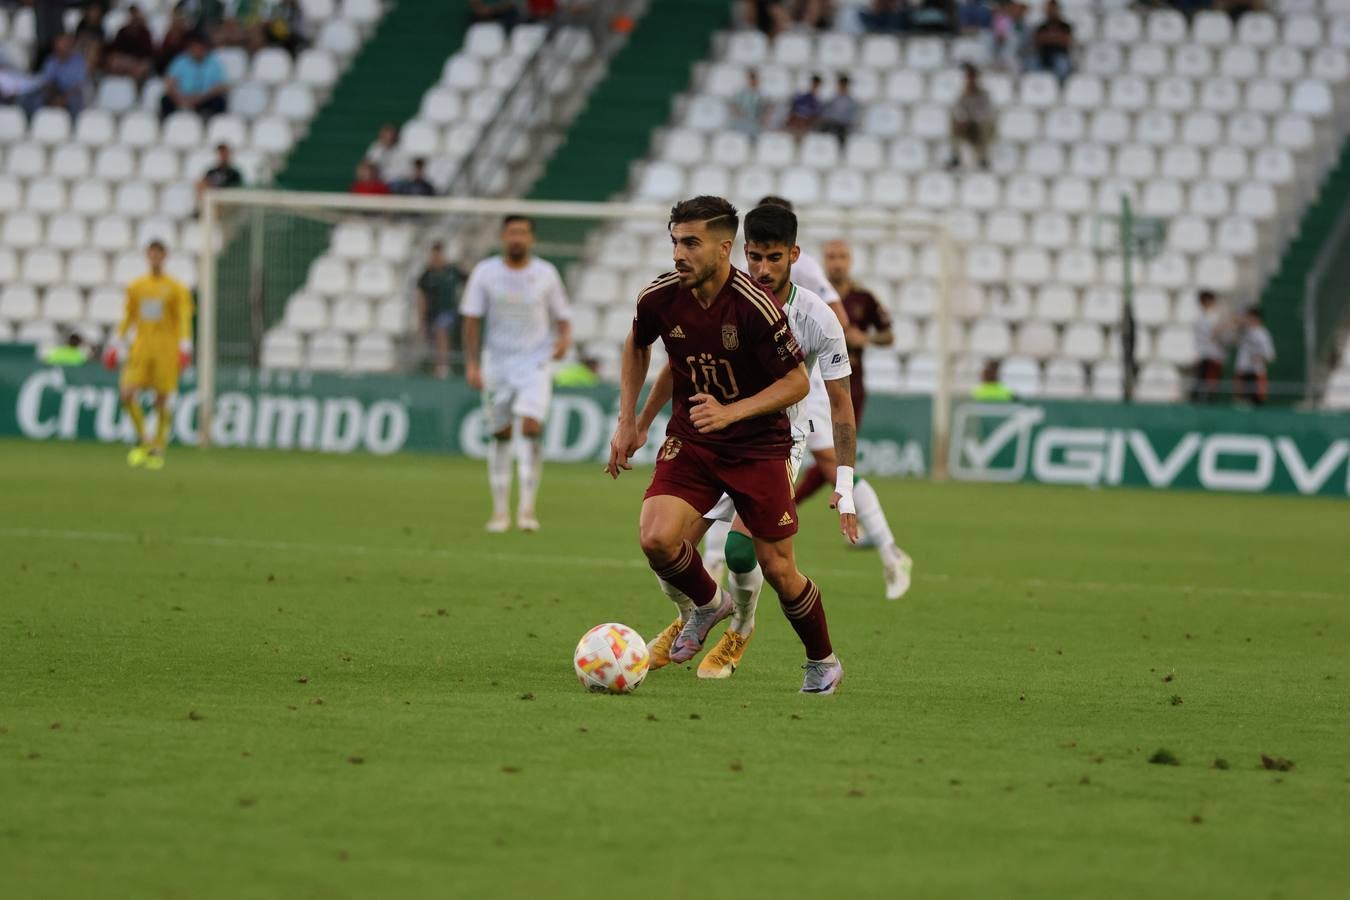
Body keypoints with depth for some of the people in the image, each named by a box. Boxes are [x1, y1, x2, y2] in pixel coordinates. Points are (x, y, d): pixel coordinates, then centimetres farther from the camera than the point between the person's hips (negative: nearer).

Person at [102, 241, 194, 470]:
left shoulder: (176, 288, 0)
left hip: (166, 351, -3)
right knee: (128, 395, -12)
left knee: (161, 401, 0)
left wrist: (185, 345, -17)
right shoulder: (136, 287, 11)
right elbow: (128, 316, 18)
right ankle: (142, 441, 7)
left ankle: (157, 450, 13)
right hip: (141, 347, 3)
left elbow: (184, 319, -5)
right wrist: (118, 341, 11)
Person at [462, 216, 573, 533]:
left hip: (535, 363, -1)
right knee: (501, 435, 4)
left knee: (530, 426, -18)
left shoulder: (546, 274, 1)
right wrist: (472, 363, -9)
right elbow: (472, 319, -1)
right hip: (497, 361, 1)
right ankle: (500, 510, 14)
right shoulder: (484, 273, -1)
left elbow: (562, 316, 8)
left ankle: (527, 507, -18)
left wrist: (564, 338, -13)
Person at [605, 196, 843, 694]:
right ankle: (708, 605, 14)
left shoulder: (755, 307, -23)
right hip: (689, 440, 3)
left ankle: (822, 661, 27)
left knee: (779, 571, 0)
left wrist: (731, 412, -26)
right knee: (656, 539, -19)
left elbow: (797, 382, -15)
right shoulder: (659, 298, -10)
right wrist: (627, 421, 11)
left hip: (758, 446, -3)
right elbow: (637, 346, 14)